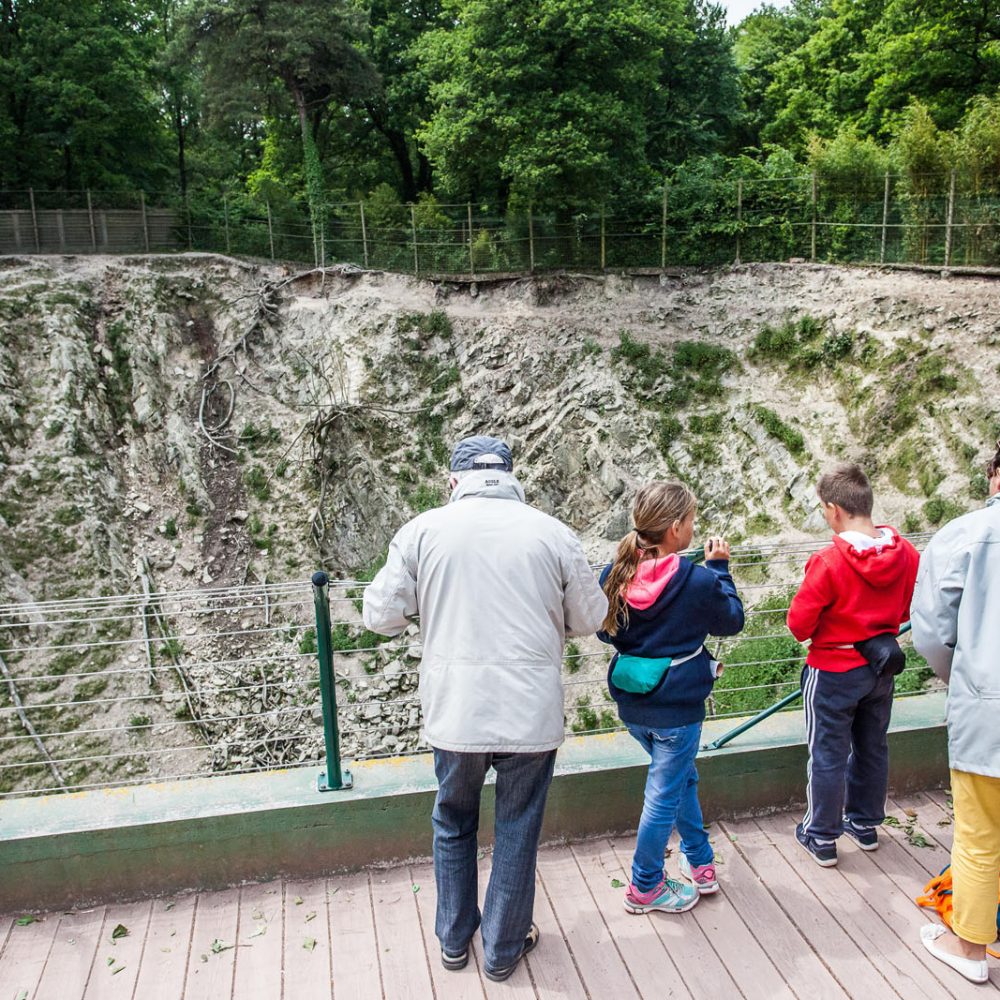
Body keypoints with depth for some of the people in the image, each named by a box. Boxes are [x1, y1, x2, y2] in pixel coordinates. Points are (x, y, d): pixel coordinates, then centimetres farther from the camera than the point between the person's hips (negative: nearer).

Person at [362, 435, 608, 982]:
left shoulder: (422, 530, -5)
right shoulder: (552, 532, -5)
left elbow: (380, 615, -2)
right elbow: (590, 617, 5)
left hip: (454, 710, 1)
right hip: (532, 711, 0)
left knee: (453, 823, 23)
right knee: (517, 829, 17)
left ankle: (454, 939, 40)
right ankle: (503, 949, 34)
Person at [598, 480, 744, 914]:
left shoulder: (615, 573, -6)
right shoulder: (699, 581, -20)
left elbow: (605, 631, 8)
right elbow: (732, 620, 0)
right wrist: (719, 568, 5)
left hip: (631, 702, 6)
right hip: (676, 706, -6)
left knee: (682, 777, 26)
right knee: (664, 794, 10)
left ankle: (700, 864, 39)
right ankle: (644, 888, 26)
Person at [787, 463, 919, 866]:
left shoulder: (828, 561, -27)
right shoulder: (906, 553, -9)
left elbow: (799, 624, -19)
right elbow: (908, 609, 6)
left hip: (834, 672, -6)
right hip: (882, 667, 6)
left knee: (828, 755, 9)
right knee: (873, 748, 21)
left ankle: (821, 837, 22)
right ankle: (865, 824, 37)